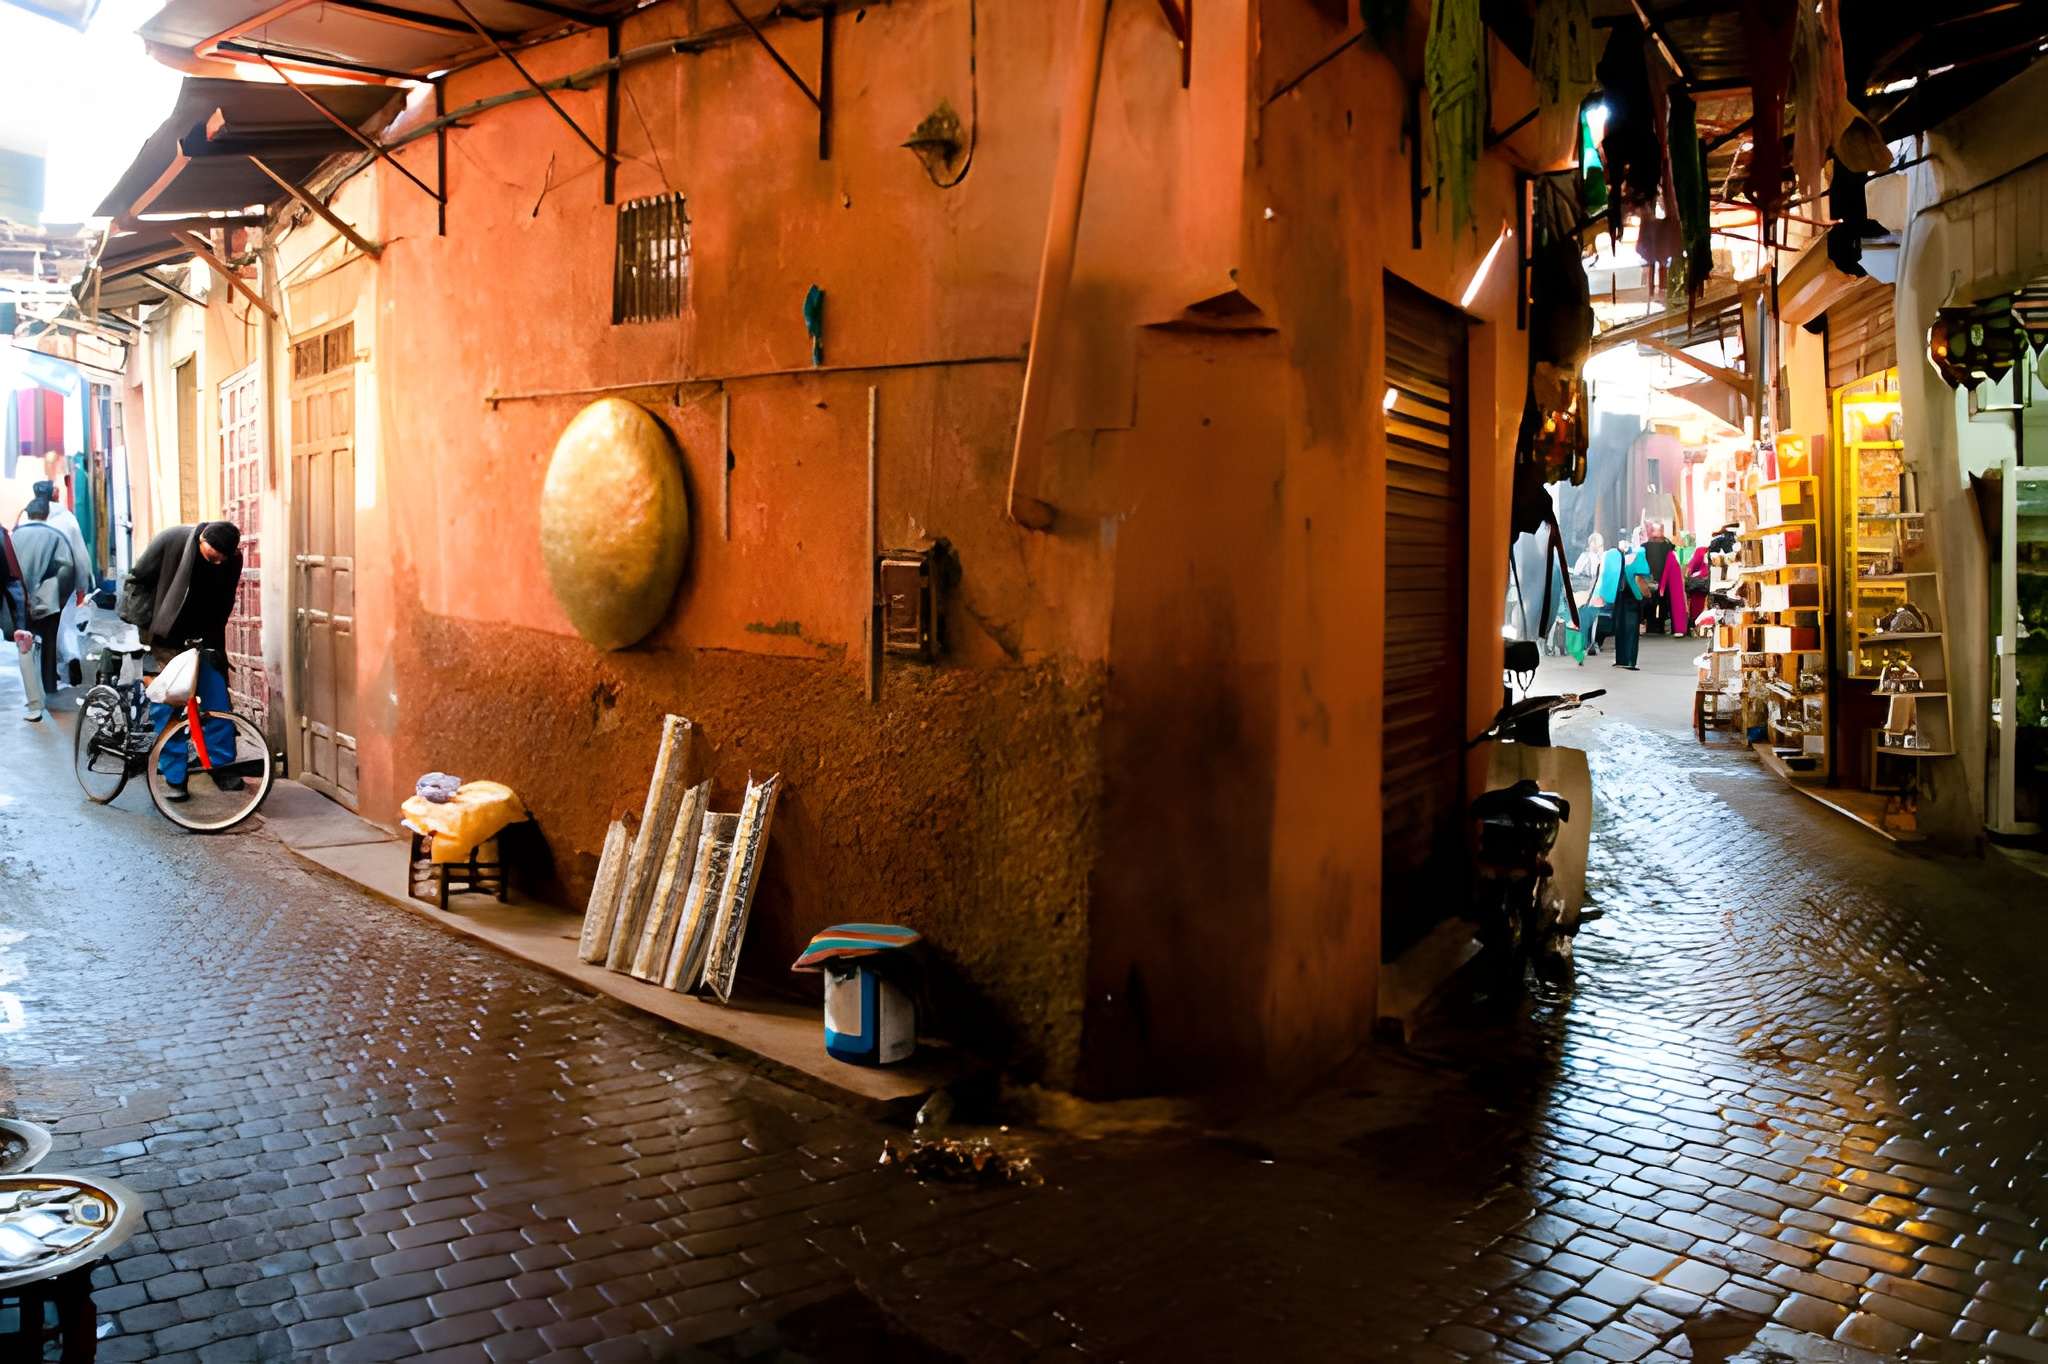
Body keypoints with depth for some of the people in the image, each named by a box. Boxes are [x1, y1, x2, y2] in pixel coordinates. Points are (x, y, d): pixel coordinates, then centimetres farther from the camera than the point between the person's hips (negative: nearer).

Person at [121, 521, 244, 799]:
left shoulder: (232, 560, -11)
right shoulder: (172, 541, -19)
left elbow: (223, 606, -2)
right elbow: (137, 581, -9)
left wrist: (212, 641, -11)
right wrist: (146, 623, -14)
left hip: (203, 637, 3)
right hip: (165, 635, -2)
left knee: (217, 701, -1)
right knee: (166, 704, -1)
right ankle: (174, 775, 5)